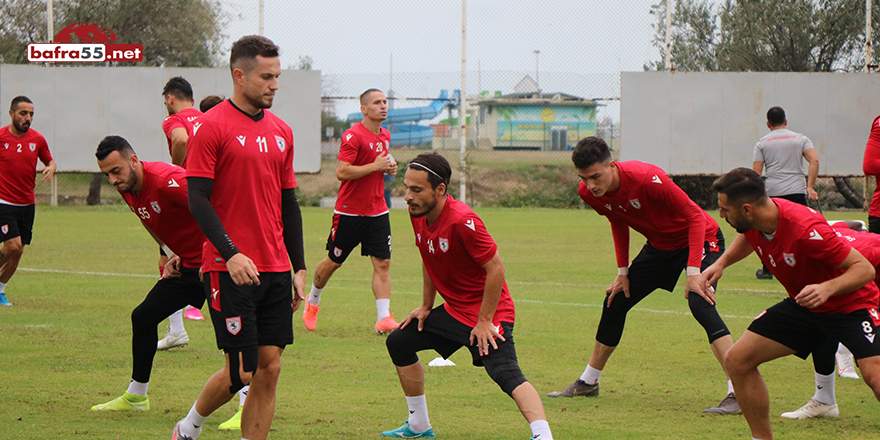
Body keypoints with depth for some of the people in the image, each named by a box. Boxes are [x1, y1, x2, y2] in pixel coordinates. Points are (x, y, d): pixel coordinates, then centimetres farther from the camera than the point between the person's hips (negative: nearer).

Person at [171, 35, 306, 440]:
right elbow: (198, 199, -11)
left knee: (269, 369, 1)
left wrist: (299, 268, 14)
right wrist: (230, 253, -21)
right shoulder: (213, 126, -7)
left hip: (274, 270, 6)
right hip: (229, 269, -6)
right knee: (241, 372, -5)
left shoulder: (281, 132, 13)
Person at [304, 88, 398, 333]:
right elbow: (342, 172, -23)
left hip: (377, 211, 6)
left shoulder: (385, 136, 11)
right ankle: (313, 301, 34)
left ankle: (384, 318, -10)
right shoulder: (353, 136, -15)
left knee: (382, 264, -7)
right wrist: (376, 166, -22)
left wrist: (389, 168, 6)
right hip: (349, 210, -6)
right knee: (333, 262, 9)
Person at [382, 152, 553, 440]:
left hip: (489, 312, -10)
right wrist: (426, 306, 17)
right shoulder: (418, 214, 0)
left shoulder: (461, 221, -27)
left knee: (506, 374, -28)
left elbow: (496, 269, -24)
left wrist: (484, 322, -22)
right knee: (398, 342, 16)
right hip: (453, 310, 10)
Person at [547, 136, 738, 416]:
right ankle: (588, 382, 28)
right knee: (615, 301, 9)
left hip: (701, 239, -7)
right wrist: (623, 272, 6)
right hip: (660, 245, 7)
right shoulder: (588, 193, -14)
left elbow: (695, 216, -27)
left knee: (699, 303, -28)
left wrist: (693, 273, -31)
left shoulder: (646, 178, -35)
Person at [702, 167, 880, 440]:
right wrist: (722, 263, 3)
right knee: (737, 360, 1)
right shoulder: (753, 222, -11)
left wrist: (828, 288, -44)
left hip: (851, 305, -8)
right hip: (803, 306, 8)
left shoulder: (805, 229, -33)